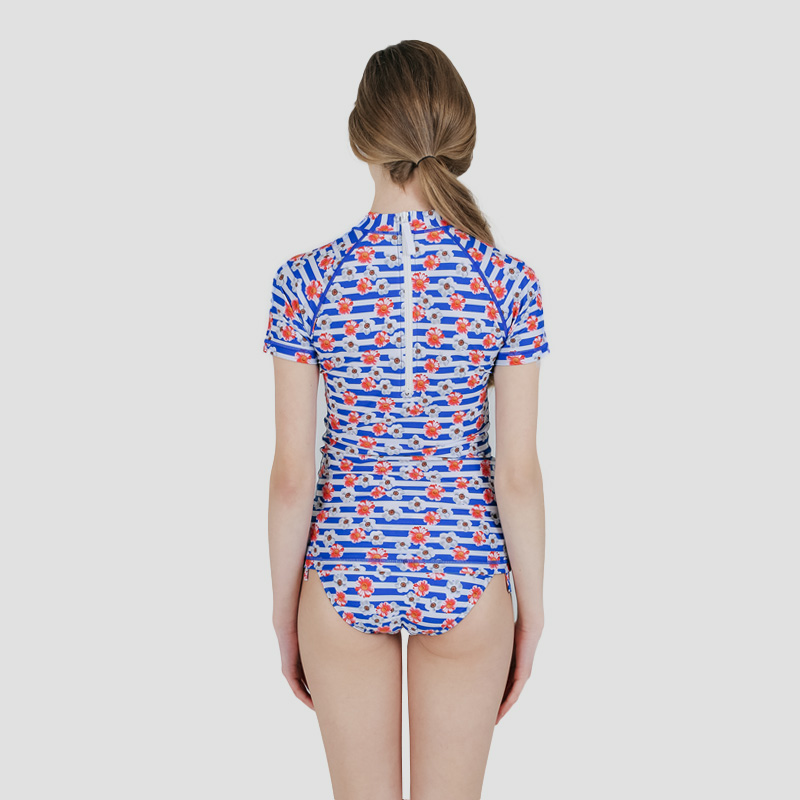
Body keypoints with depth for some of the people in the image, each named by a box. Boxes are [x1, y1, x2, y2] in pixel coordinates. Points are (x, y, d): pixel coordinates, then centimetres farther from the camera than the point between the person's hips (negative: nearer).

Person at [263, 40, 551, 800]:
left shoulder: (306, 281, -13)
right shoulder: (508, 283, -12)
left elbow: (292, 473, -9)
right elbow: (518, 473, -10)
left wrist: (283, 607, 5)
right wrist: (532, 609, 4)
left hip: (344, 575, 0)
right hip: (465, 579, 0)